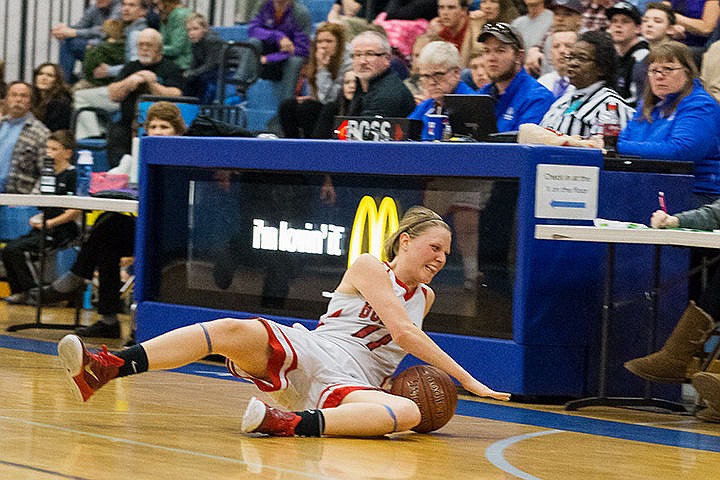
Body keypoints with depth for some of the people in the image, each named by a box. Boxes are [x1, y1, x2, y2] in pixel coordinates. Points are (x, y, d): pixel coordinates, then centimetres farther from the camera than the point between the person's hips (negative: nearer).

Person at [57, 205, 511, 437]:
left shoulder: (424, 297, 23)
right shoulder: (368, 267, 6)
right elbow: (403, 331, -7)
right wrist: (468, 380, -9)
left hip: (347, 387, 3)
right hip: (302, 356, -3)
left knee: (409, 413, -33)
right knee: (234, 330, -31)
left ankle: (291, 424, -51)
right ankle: (105, 369, -40)